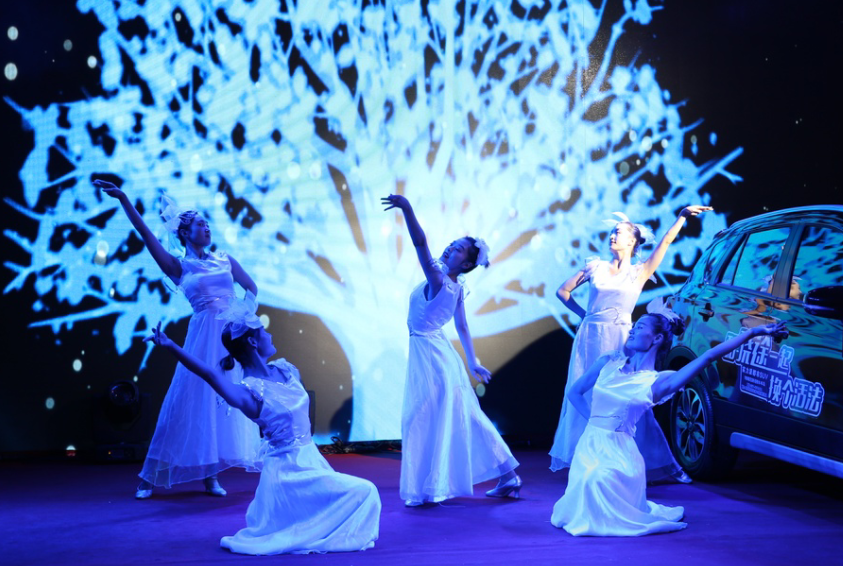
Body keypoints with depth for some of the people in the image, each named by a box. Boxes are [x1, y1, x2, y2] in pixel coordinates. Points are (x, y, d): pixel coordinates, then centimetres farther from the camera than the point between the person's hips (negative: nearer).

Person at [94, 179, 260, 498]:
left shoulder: (224, 260, 14)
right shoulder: (178, 267, 4)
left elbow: (251, 287, 22)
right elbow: (145, 233, -5)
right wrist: (123, 200, -13)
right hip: (204, 337, -4)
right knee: (191, 400, -5)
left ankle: (210, 475, 8)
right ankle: (150, 477, 4)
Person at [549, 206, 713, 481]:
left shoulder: (639, 272, 6)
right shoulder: (595, 267, 9)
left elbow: (666, 241, -2)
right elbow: (563, 291, 17)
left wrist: (682, 216, -12)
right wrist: (583, 314, 8)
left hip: (621, 341, -2)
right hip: (591, 338, 2)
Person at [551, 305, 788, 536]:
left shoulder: (657, 382, -2)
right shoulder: (608, 363, 8)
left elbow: (710, 355, -7)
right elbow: (575, 392, 19)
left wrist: (754, 332, -8)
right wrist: (593, 419, 5)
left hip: (618, 452, -4)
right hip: (589, 446, 4)